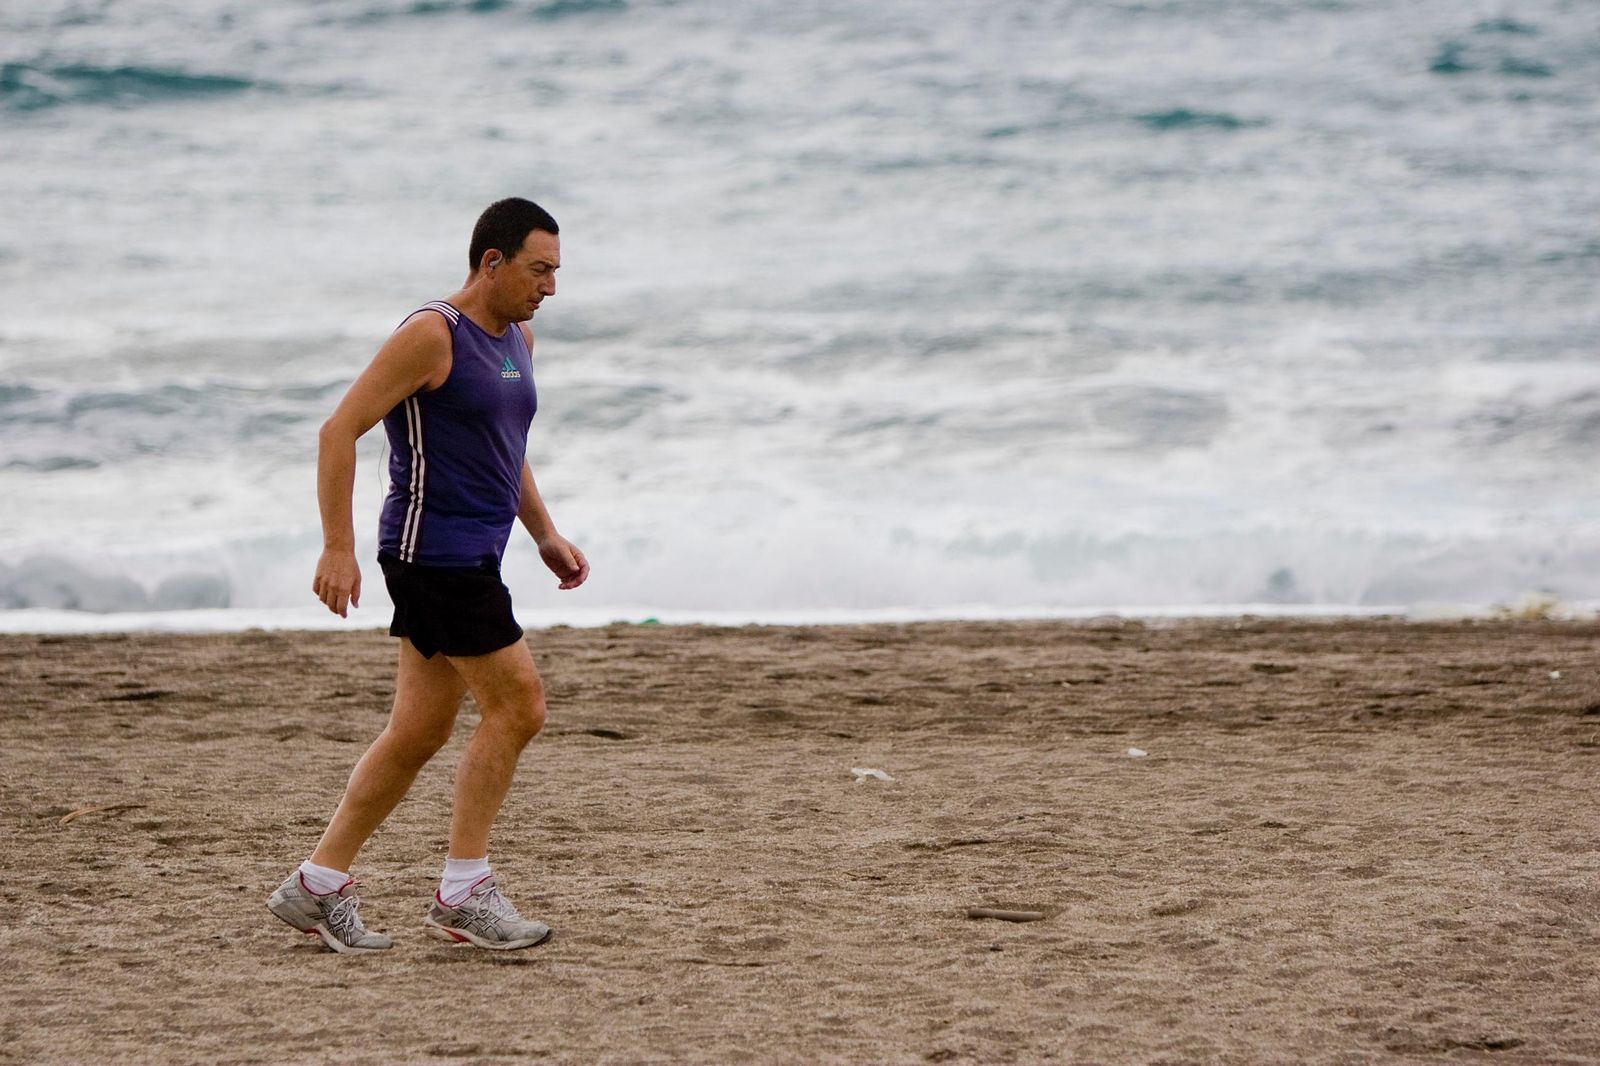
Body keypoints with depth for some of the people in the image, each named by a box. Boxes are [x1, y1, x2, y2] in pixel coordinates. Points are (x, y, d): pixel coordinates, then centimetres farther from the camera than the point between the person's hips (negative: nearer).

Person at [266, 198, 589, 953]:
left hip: (472, 555, 9)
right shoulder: (431, 335, -13)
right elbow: (340, 429, -15)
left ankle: (317, 886, 14)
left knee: (418, 732, 8)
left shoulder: (517, 339, 14)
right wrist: (338, 547, -20)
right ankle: (462, 894, -3)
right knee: (516, 705, -10)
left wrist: (545, 535, 20)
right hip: (432, 549, -9)